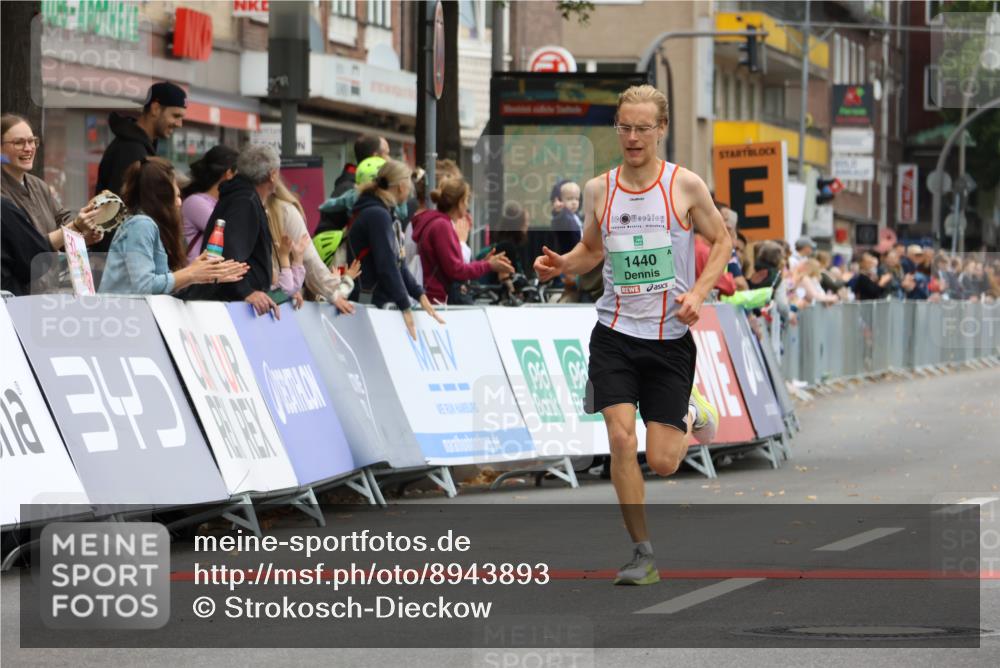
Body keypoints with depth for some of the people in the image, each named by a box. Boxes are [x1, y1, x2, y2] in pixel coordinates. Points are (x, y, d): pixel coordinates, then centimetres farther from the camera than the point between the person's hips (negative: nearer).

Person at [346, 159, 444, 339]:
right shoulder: (377, 215, -14)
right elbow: (386, 265, -19)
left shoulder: (383, 214, 16)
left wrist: (419, 295, 9)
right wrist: (405, 308, -18)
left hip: (384, 303, 9)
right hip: (370, 304, -9)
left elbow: (398, 263, 18)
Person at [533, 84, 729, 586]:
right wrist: (563, 264, -4)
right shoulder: (599, 189, 3)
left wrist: (698, 293, -9)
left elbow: (721, 240, 6)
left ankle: (689, 416, 34)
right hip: (614, 333, 2)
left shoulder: (685, 186, -5)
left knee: (662, 463, -3)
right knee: (621, 437, -16)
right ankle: (643, 554, -4)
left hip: (670, 337, -2)